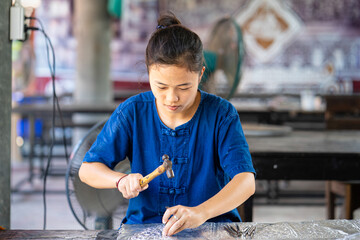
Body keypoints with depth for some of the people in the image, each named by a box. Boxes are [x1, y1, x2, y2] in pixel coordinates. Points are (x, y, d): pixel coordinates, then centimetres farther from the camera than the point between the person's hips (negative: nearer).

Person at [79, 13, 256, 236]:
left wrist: (200, 212, -38)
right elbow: (87, 169, 4)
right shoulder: (132, 112, -1)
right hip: (144, 224, 0)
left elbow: (246, 181, -20)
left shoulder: (221, 114, -7)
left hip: (211, 225, 0)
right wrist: (121, 180, -18)